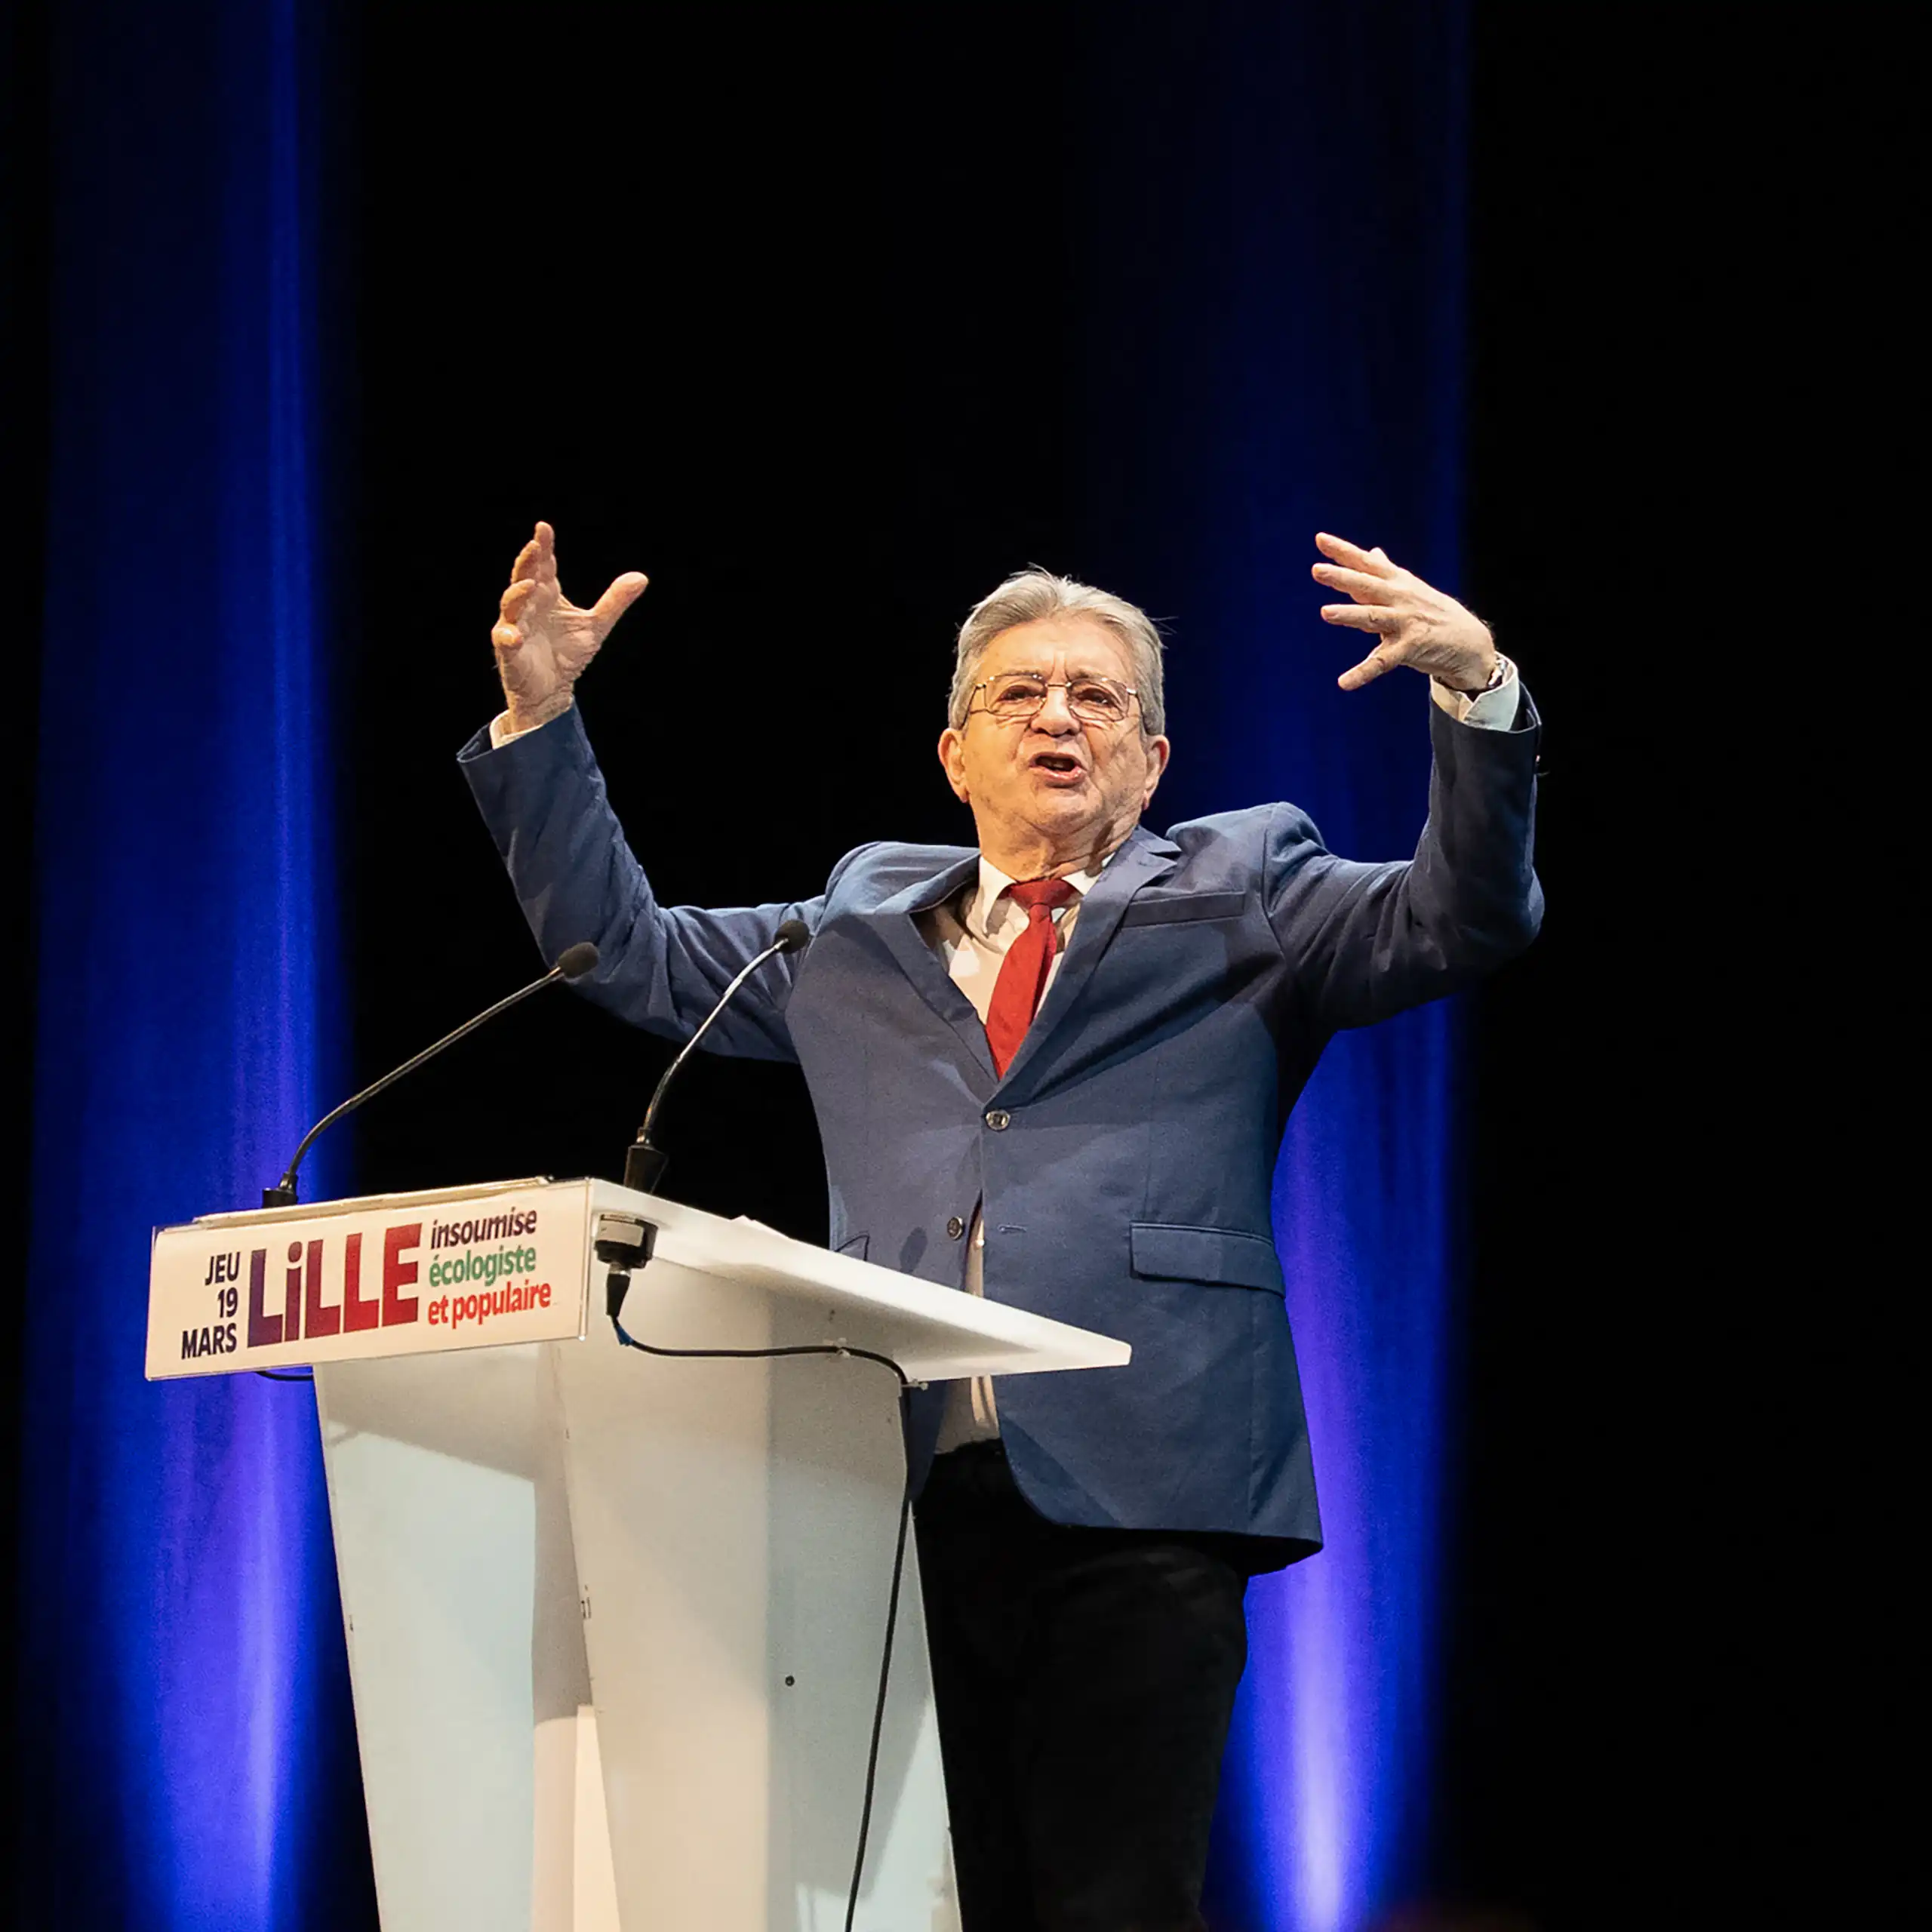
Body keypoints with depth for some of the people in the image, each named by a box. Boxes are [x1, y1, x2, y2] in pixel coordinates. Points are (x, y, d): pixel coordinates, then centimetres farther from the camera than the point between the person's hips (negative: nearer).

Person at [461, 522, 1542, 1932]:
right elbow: (628, 953, 29)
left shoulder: (1235, 898, 14)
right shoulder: (860, 922, 24)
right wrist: (539, 721, 20)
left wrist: (1477, 689, -15)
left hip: (1134, 1500, -3)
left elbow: (1463, 920, 1)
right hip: (904, 1492, 4)